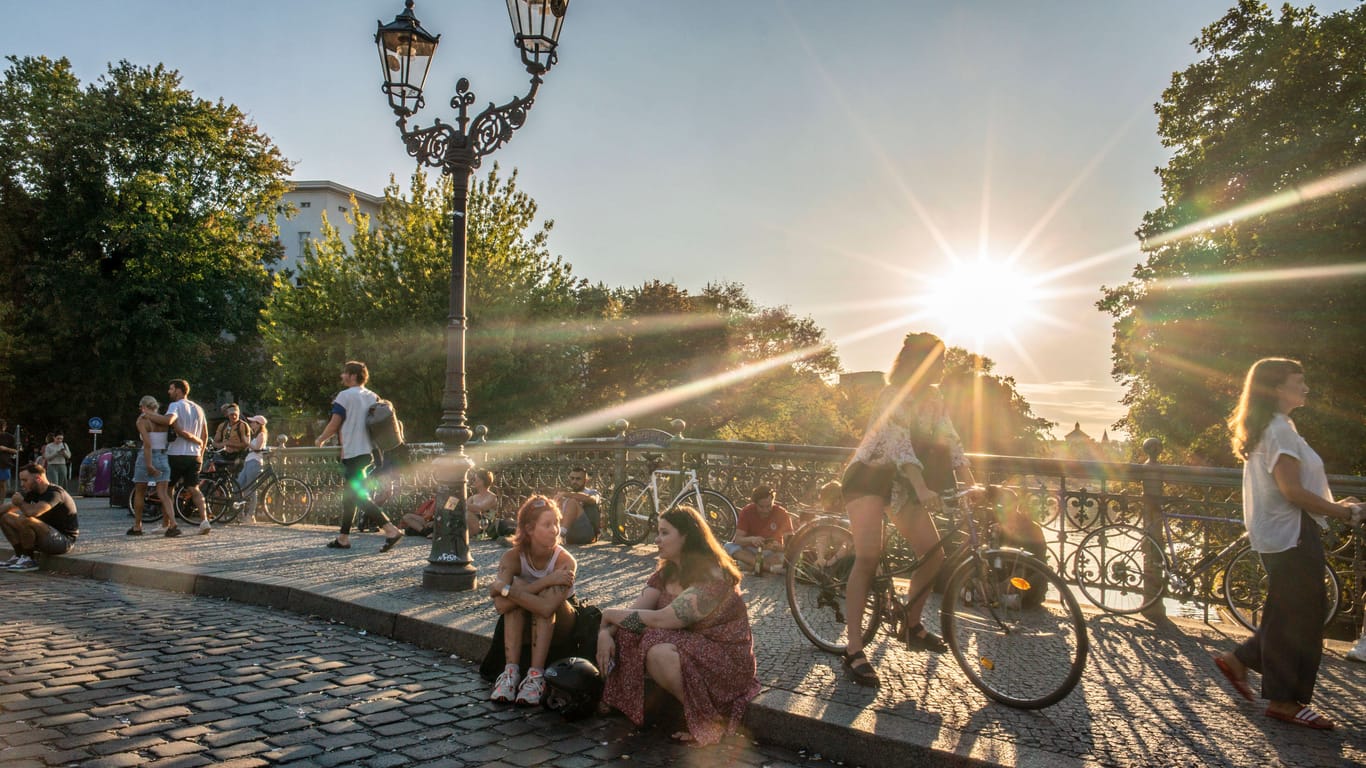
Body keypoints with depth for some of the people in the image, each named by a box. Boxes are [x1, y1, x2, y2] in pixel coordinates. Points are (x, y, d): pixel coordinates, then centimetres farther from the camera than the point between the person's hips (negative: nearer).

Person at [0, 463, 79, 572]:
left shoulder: (54, 493, -22)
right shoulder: (33, 492, 7)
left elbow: (32, 512, -35)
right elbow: (10, 507, 14)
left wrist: (21, 502, -14)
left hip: (64, 541, -10)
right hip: (48, 538, 10)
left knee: (25, 520, -32)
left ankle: (28, 560, -13)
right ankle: (19, 556, 8)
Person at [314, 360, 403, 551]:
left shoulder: (345, 396, -11)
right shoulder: (372, 397, 9)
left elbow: (334, 425, -10)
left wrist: (320, 439, 7)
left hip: (352, 453, -8)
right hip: (368, 451, 8)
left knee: (360, 497, -10)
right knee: (349, 494, 16)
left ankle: (391, 530, -20)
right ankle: (343, 537, 21)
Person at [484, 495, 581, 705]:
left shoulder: (565, 561, -25)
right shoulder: (512, 557, -19)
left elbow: (547, 607, -41)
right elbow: (501, 605, -37)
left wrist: (506, 590, -38)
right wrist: (545, 581, -40)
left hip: (559, 625, -1)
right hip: (523, 623, 2)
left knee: (548, 592, -32)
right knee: (516, 584, -28)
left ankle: (536, 675, -34)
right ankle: (511, 671, -32)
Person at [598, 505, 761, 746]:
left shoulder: (712, 578, -23)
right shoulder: (667, 572, 4)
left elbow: (661, 620, -29)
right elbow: (635, 610, -2)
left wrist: (611, 613, -18)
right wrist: (606, 631, -22)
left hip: (726, 660, -7)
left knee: (659, 653, -33)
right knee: (623, 636, -11)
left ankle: (710, 720, -14)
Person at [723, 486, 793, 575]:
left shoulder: (782, 514, -11)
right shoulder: (747, 511, -9)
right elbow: (737, 539, -15)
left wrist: (778, 547, -36)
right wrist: (751, 539, -36)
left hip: (772, 553, -1)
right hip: (750, 551, 1)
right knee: (728, 546, -29)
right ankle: (769, 567, -39)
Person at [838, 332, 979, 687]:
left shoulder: (933, 400, 4)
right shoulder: (893, 395, -20)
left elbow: (951, 443, -2)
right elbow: (900, 445, -32)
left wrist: (972, 484, -14)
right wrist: (922, 489, -43)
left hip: (900, 482, 8)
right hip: (868, 475, -8)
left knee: (935, 554, 0)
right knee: (868, 557, -21)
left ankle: (911, 625, 22)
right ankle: (853, 651, -19)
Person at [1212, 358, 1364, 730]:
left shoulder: (1268, 428, 15)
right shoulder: (1279, 430, -16)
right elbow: (1293, 491, -21)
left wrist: (1334, 505, 13)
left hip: (1282, 534, 10)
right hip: (1291, 535, -10)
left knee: (1299, 613, 15)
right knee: (1297, 617, -1)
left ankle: (1238, 659, 22)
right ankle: (1284, 700, 8)